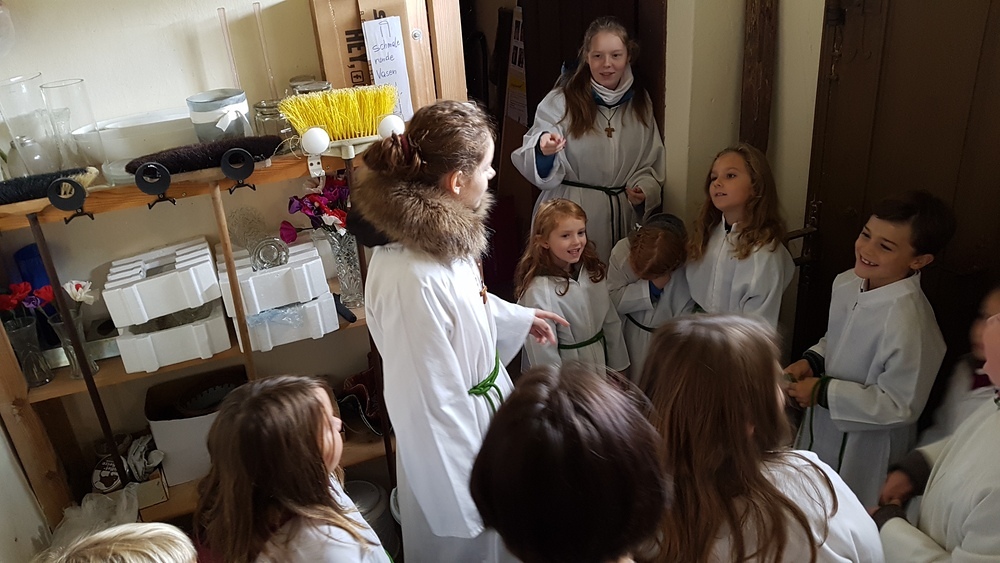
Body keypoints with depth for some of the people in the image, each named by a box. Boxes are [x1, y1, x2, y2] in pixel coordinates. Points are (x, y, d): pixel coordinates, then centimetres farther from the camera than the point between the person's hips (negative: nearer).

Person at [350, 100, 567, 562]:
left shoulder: (441, 231, -8)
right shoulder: (410, 277, -37)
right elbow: (429, 403, -29)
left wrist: (520, 319, 21)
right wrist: (468, 491, -18)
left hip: (483, 401, 8)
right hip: (452, 439, -8)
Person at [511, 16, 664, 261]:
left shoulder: (640, 101, 6)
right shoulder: (560, 101, -6)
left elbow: (652, 161, 14)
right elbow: (536, 168, -8)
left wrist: (644, 189, -5)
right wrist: (543, 150, -30)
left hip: (624, 213, 3)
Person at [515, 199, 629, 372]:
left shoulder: (593, 272, -6)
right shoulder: (538, 291, -27)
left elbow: (611, 322, 2)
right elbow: (543, 354, -21)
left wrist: (618, 369, 5)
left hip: (600, 363, 6)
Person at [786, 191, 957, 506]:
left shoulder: (907, 321, -33)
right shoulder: (847, 284, -8)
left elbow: (900, 406, -26)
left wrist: (822, 393, -23)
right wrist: (811, 362, -6)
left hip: (864, 449, -7)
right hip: (822, 430, 7)